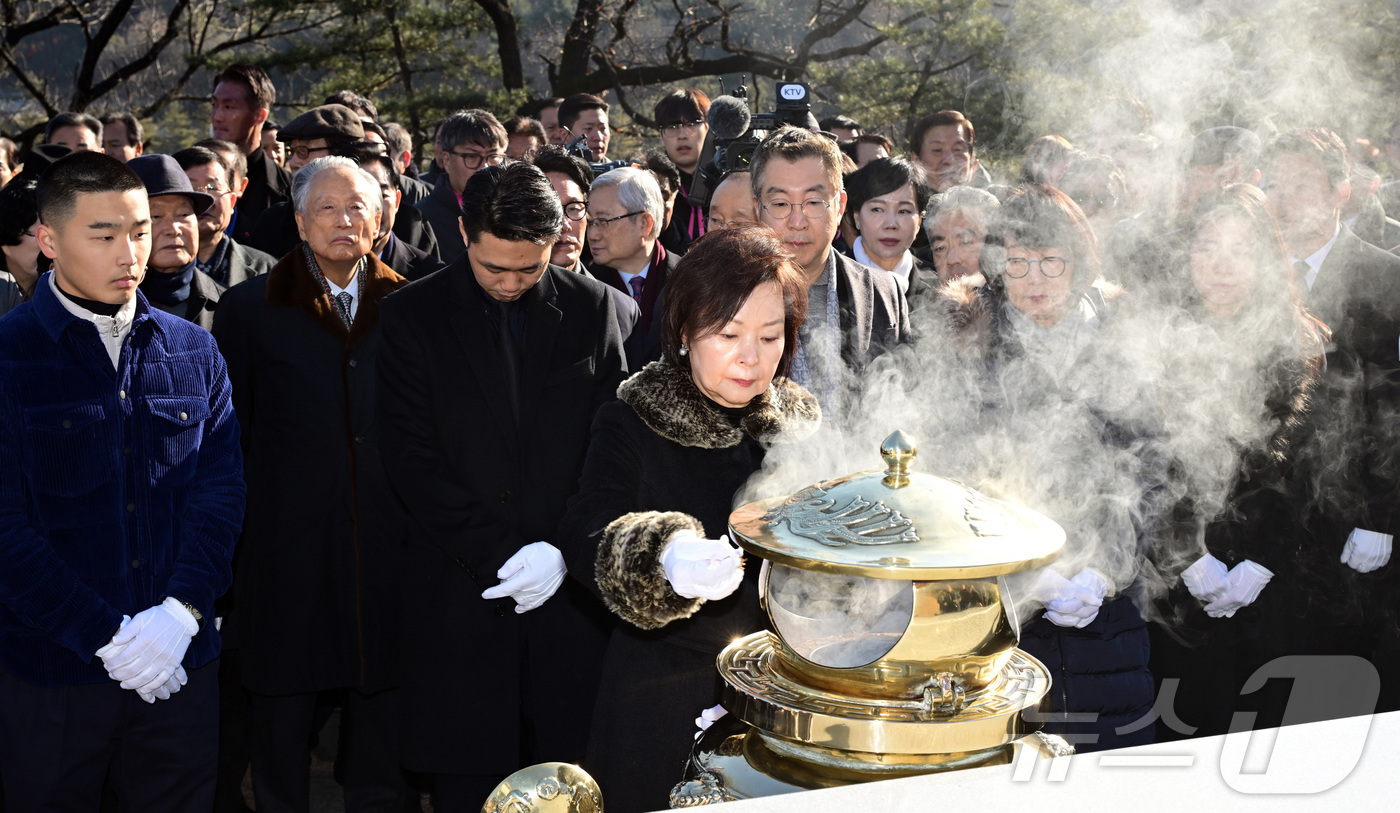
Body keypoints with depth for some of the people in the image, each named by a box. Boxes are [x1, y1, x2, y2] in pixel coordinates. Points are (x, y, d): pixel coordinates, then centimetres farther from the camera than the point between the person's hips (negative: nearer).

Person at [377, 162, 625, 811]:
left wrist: (563, 550, -9)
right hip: (458, 594, -1)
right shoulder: (413, 314, 1)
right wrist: (498, 553, -12)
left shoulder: (591, 307, 5)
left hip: (569, 585, 1)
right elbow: (412, 459, -5)